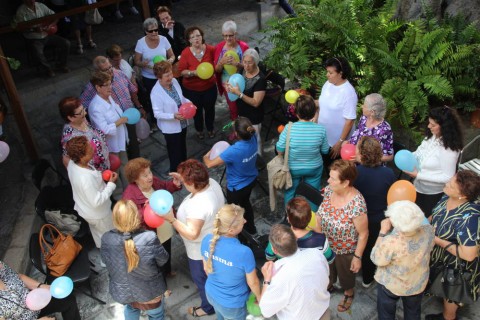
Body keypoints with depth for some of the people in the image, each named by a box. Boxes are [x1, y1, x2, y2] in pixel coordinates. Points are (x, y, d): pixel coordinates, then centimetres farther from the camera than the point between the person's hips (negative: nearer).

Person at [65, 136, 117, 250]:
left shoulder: (72, 163, -17)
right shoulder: (86, 178, -43)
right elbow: (97, 201, -33)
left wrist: (99, 176, -8)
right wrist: (111, 184, -27)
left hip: (84, 209, 8)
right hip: (98, 214, -8)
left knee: (97, 232, 35)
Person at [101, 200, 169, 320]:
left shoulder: (106, 239, -26)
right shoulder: (149, 239, -34)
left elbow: (107, 261, -5)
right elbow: (163, 260, -15)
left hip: (122, 291, 3)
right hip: (149, 292, -3)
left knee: (131, 308, 38)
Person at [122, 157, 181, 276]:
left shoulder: (153, 181, -11)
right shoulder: (130, 196, -31)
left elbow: (166, 187, 10)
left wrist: (175, 184, -11)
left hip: (166, 231, 8)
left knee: (167, 254, 33)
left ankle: (167, 270, 63)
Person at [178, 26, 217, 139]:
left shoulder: (210, 49, -13)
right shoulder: (185, 53, -17)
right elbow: (182, 71, -16)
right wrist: (193, 72, -31)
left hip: (209, 87, 1)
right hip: (192, 89, -1)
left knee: (209, 109, 19)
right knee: (197, 110, 18)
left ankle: (210, 128, 46)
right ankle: (199, 129, 44)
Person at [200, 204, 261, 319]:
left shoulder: (207, 240, -21)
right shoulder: (244, 253, -37)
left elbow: (206, 268, -2)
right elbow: (253, 282, -19)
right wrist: (259, 297, 2)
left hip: (211, 294, 5)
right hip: (232, 305, -4)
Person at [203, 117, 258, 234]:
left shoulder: (233, 151, -40)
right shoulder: (253, 139, -22)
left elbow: (209, 164, -30)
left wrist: (205, 157, -10)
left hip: (237, 187, -6)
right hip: (251, 180, 7)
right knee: (245, 202, 35)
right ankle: (251, 227, 58)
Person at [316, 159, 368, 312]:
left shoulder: (357, 205, -37)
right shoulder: (329, 190, -18)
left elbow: (363, 234, -24)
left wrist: (357, 257, -15)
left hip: (345, 250, -5)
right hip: (326, 244, 5)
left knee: (345, 273, 25)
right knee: (327, 268, 31)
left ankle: (349, 293, 56)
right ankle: (328, 285, 63)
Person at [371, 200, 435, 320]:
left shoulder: (391, 242, -41)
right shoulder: (428, 230, -27)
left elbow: (377, 260, -20)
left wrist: (383, 232, -21)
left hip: (390, 284, -4)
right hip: (417, 283, 4)